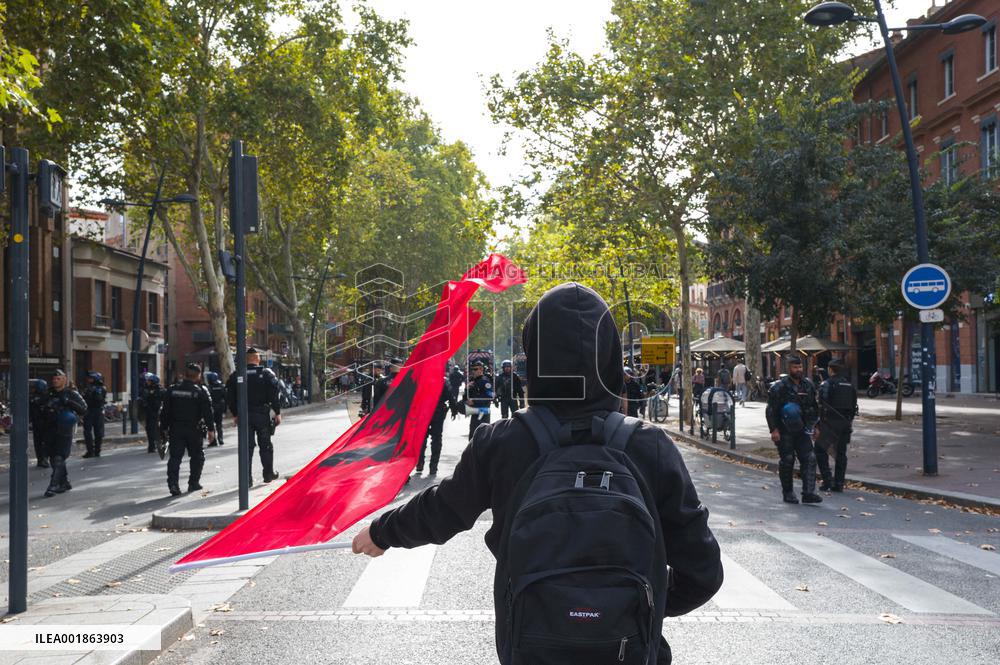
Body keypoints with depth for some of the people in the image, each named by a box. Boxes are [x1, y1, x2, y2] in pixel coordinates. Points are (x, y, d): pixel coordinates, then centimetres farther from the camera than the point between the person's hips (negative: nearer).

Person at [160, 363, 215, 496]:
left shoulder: (172, 390, 3)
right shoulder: (201, 391, -6)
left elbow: (165, 411, 5)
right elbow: (207, 412, -8)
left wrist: (164, 428, 12)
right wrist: (210, 429, -4)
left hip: (175, 429, 2)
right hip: (194, 430, -2)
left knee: (175, 457, 2)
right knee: (197, 456, 13)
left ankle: (173, 484, -10)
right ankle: (193, 483, 15)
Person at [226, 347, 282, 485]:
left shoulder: (236, 375, 2)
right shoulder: (266, 373, -5)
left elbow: (230, 397, 5)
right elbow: (275, 394, -7)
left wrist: (235, 414, 13)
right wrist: (277, 412, 0)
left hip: (244, 415, 2)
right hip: (262, 414, -1)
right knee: (265, 445, 11)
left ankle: (246, 478, 3)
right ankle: (268, 473, 19)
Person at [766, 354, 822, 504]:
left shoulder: (808, 385, 8)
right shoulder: (779, 387, -11)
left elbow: (814, 407, 19)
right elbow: (771, 410, -12)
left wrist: (815, 426, 15)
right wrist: (773, 430, -17)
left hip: (802, 430, 5)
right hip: (784, 431, -5)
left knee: (809, 458, -6)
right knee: (787, 461, 1)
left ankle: (808, 493, -7)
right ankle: (787, 493, 14)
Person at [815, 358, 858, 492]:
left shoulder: (827, 384, -10)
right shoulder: (849, 385, 11)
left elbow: (822, 405, -16)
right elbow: (854, 405, 12)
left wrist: (819, 424, -11)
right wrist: (850, 420, 18)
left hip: (830, 422, -6)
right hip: (845, 422, 6)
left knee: (820, 449, 4)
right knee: (841, 453, 11)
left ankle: (827, 480, -4)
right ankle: (839, 483, 13)